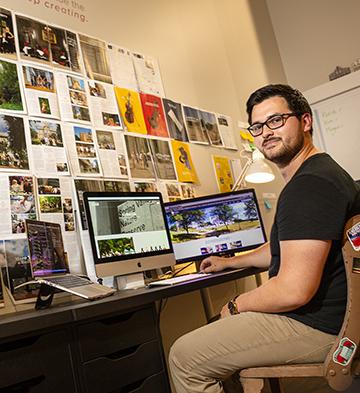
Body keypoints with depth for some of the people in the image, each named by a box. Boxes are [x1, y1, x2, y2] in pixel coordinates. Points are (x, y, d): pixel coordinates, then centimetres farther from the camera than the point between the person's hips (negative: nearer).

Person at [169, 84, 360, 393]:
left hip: (313, 325, -11)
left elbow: (294, 290, -30)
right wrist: (229, 262, 29)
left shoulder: (309, 186, -25)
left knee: (184, 356, -6)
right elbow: (285, 249, 25)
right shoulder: (322, 172, 14)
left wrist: (236, 306, -12)